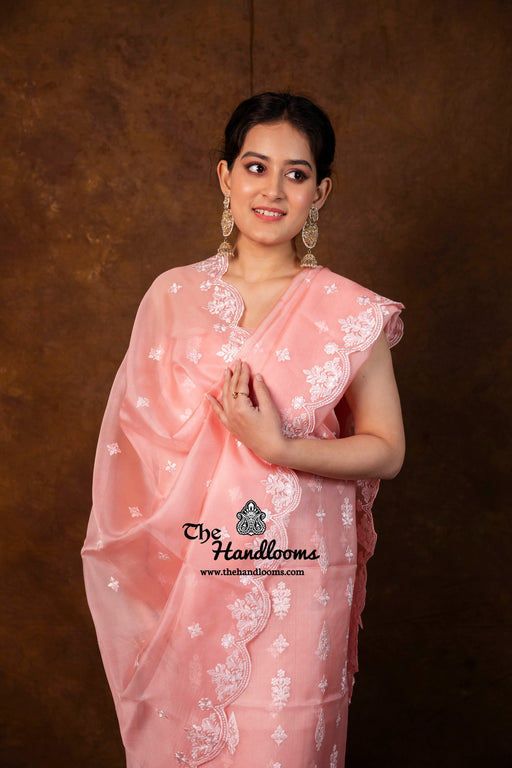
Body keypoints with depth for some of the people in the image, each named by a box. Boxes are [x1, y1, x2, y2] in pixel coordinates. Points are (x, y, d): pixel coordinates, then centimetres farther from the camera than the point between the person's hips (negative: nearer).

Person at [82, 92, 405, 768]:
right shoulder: (173, 294, 1)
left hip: (297, 574, -2)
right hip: (186, 571, 3)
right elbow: (139, 433, 9)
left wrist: (279, 447, -18)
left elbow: (386, 451, -4)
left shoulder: (351, 313, -7)